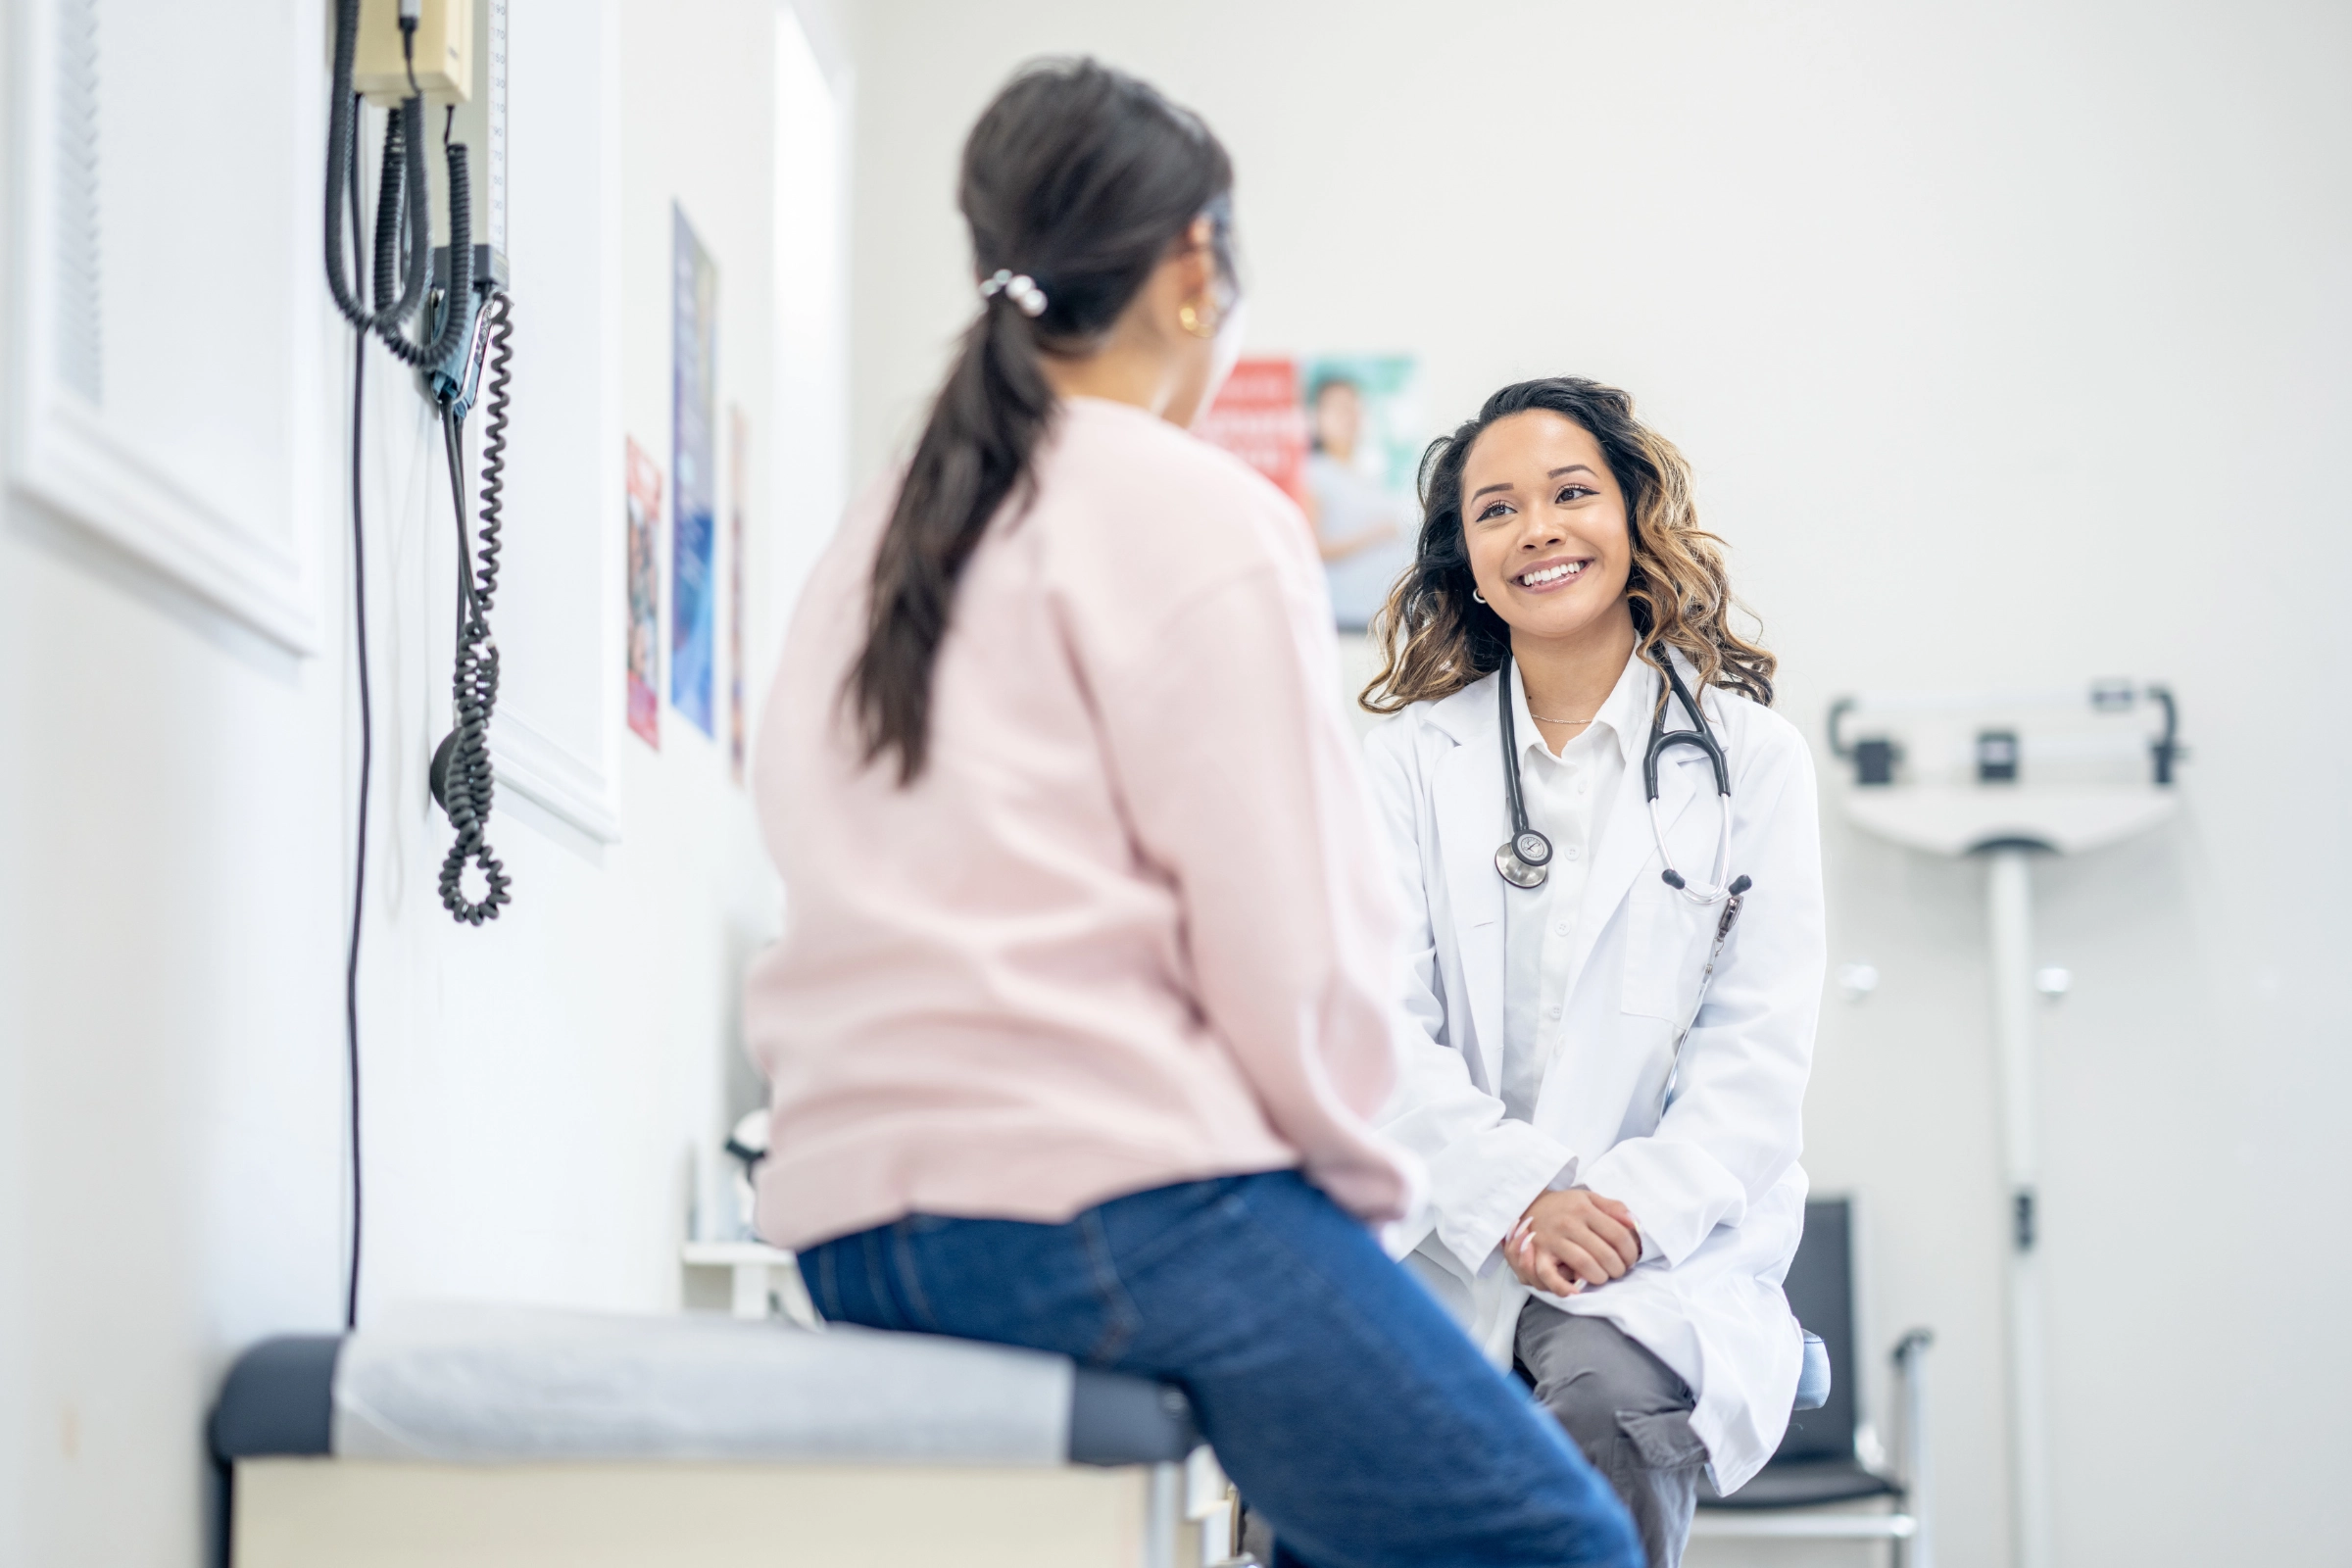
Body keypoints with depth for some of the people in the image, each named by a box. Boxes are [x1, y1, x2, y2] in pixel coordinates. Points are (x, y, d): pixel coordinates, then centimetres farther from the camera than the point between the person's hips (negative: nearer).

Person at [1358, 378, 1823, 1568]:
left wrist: (1629, 1212, -13)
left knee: (1606, 1397, -34)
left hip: (1673, 1247, -1)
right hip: (1452, 1237, 1)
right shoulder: (1413, 758, 12)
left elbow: (1761, 1047, 2)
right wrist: (1517, 1200, -14)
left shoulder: (1751, 758, 9)